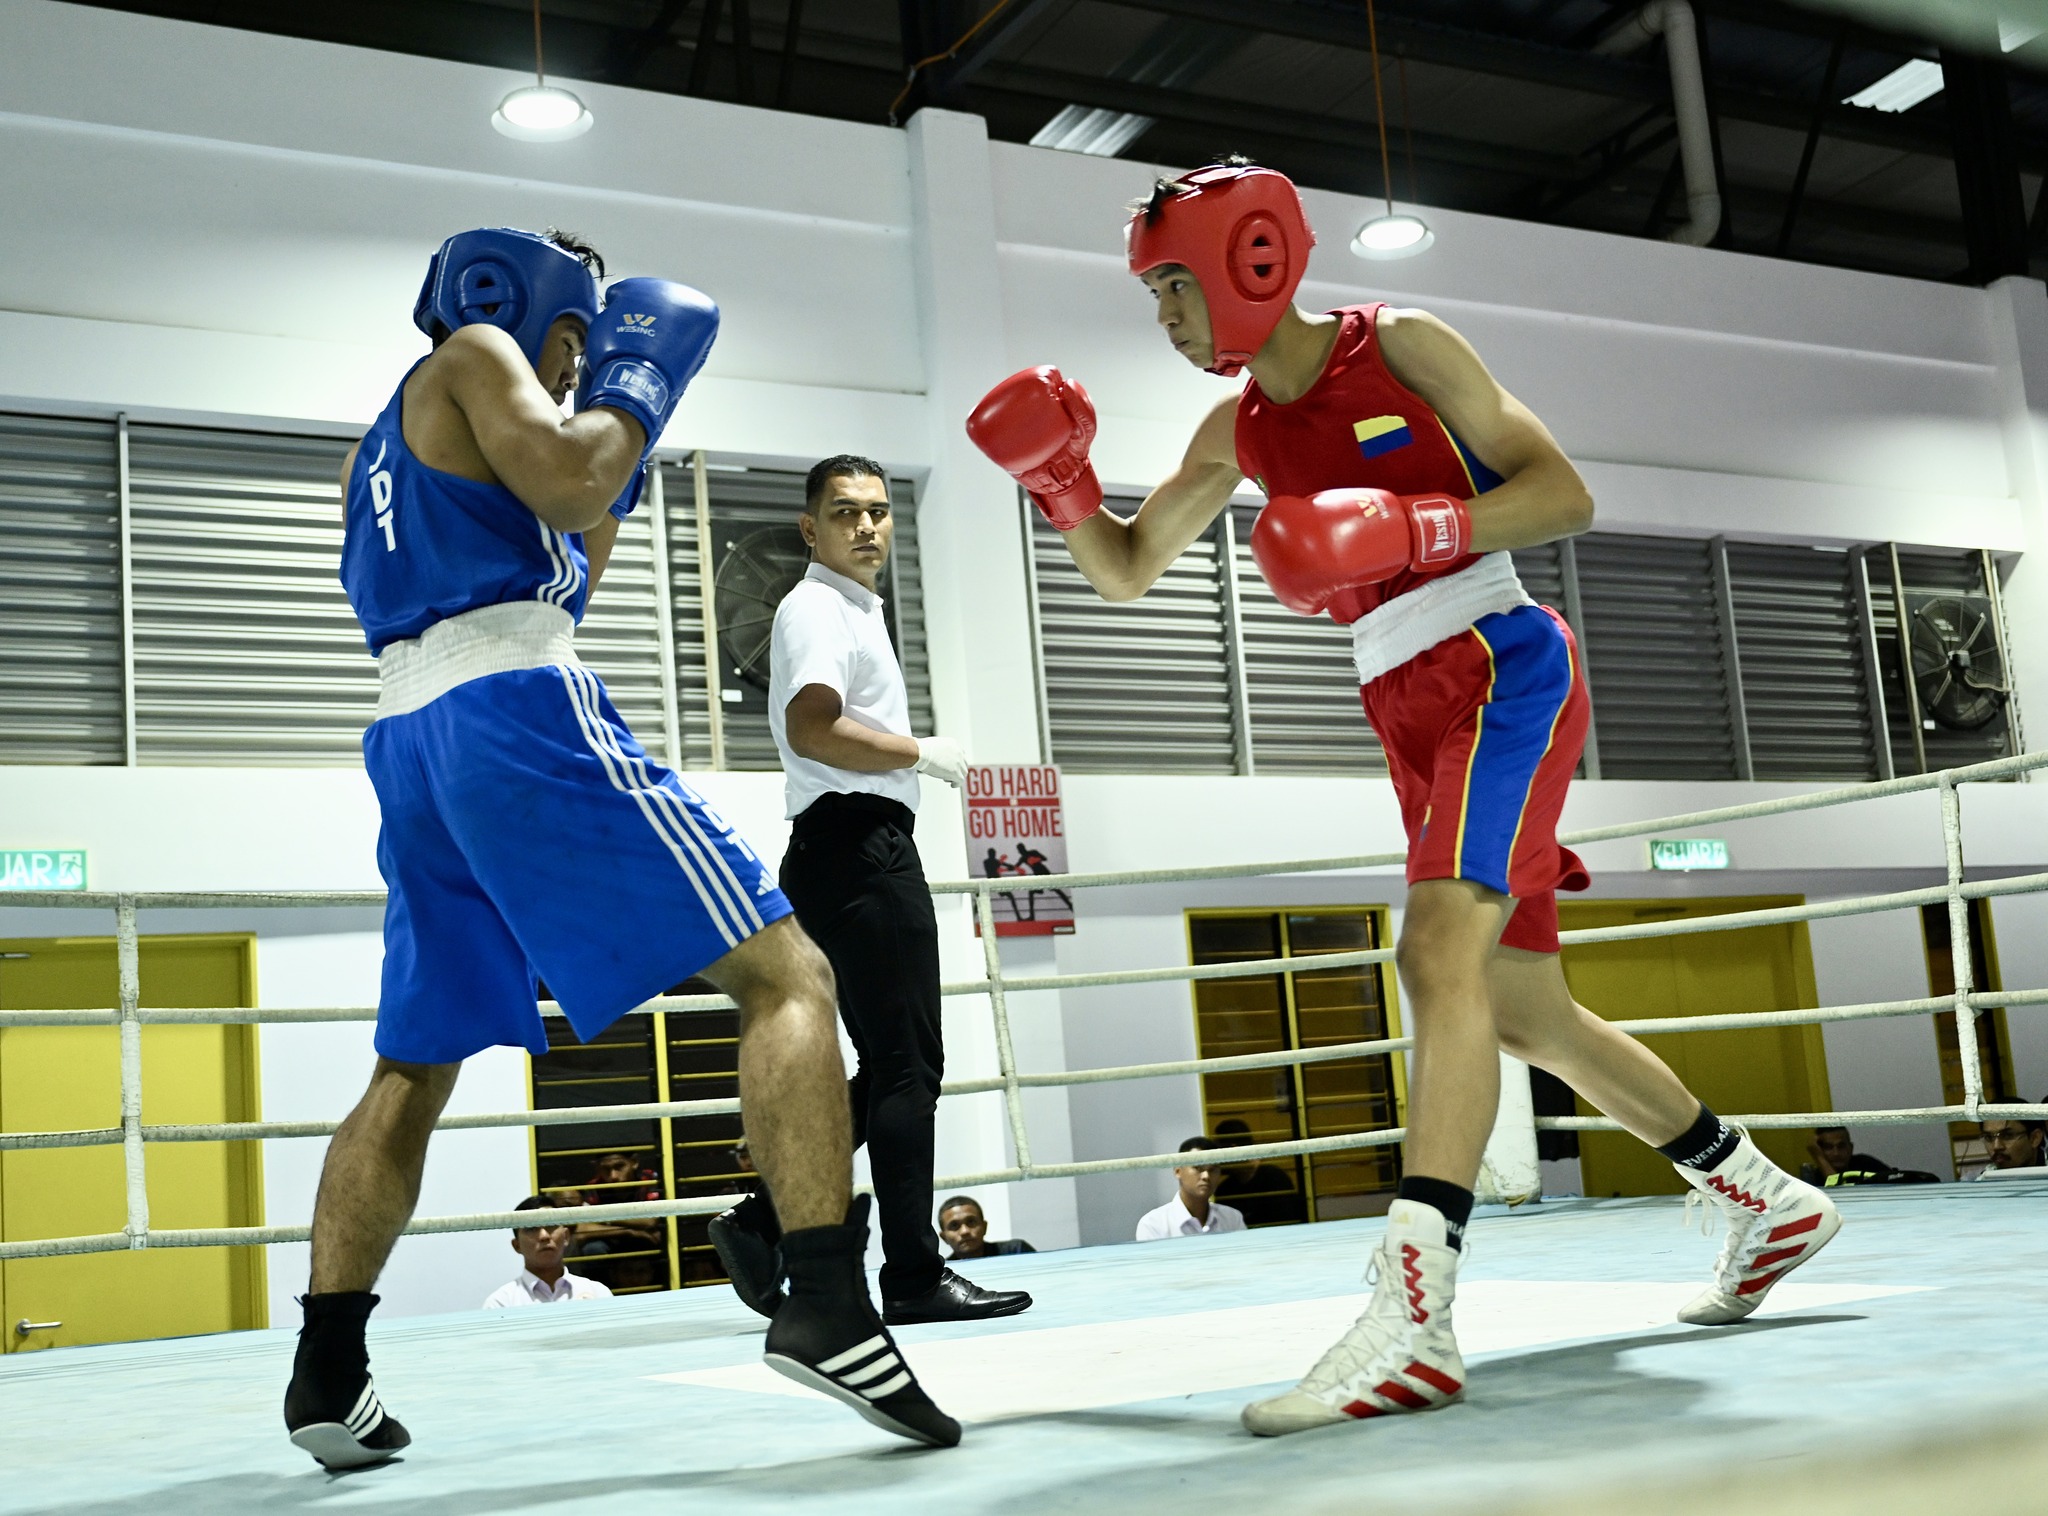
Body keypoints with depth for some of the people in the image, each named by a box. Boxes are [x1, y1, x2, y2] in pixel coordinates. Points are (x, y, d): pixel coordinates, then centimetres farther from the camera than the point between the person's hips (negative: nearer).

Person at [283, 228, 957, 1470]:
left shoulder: (378, 447, 31)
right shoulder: (470, 355, 7)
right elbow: (564, 480, -12)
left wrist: (613, 467, 33)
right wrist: (639, 389, 5)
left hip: (411, 743, 9)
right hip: (520, 717, -9)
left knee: (415, 1067, 16)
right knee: (785, 973, -11)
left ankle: (327, 1374, 14)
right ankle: (827, 1305, -24)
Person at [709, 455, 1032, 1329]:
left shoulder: (854, 610, 25)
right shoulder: (818, 610, -8)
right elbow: (812, 728, -23)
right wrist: (925, 753, -14)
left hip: (864, 854, 10)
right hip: (857, 845, -10)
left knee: (893, 1070, 10)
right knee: (906, 1067, -9)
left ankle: (762, 1223, 11)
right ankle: (914, 1277, -5)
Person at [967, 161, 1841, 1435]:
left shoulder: (1402, 347, -4)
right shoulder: (1239, 428, 12)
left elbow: (1565, 494, -7)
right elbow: (1127, 572, 15)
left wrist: (1413, 530, -22)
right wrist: (1062, 483, -4)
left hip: (1502, 668, -7)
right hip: (1413, 708, 8)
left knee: (1441, 952, -25)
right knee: (1524, 1009, 11)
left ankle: (1414, 1323, -31)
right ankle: (1771, 1205, 29)